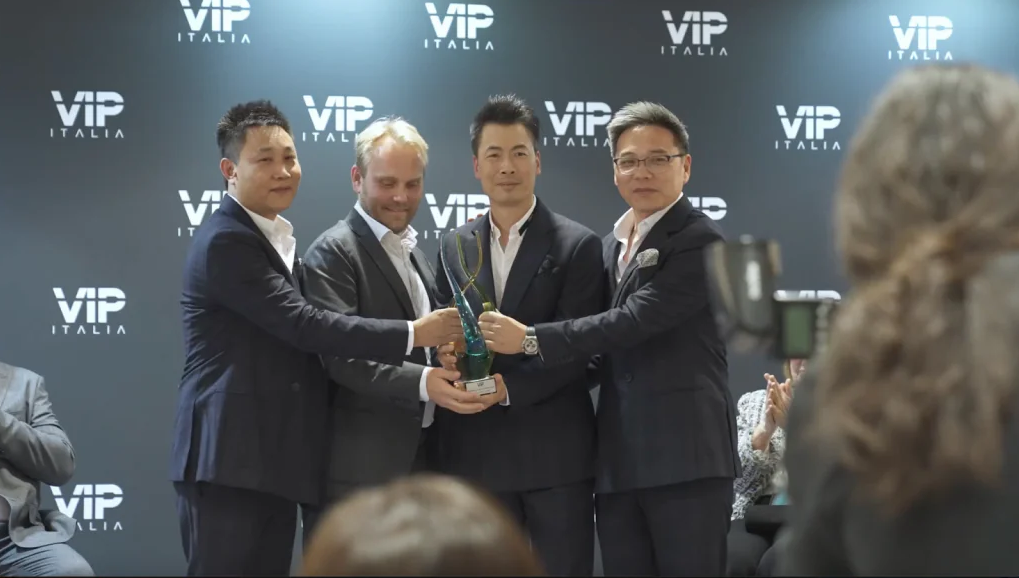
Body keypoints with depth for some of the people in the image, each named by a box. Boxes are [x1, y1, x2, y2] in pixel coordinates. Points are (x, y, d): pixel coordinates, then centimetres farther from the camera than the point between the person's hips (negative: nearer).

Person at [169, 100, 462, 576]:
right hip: (229, 463, -9)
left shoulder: (273, 239, 19)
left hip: (272, 462, 9)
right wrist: (414, 334, -16)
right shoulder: (225, 241, -13)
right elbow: (303, 325, -19)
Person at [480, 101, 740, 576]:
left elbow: (636, 320, -18)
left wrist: (530, 339, -15)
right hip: (618, 462, 7)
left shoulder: (699, 241, -8)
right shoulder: (611, 246, 17)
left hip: (685, 456, -7)